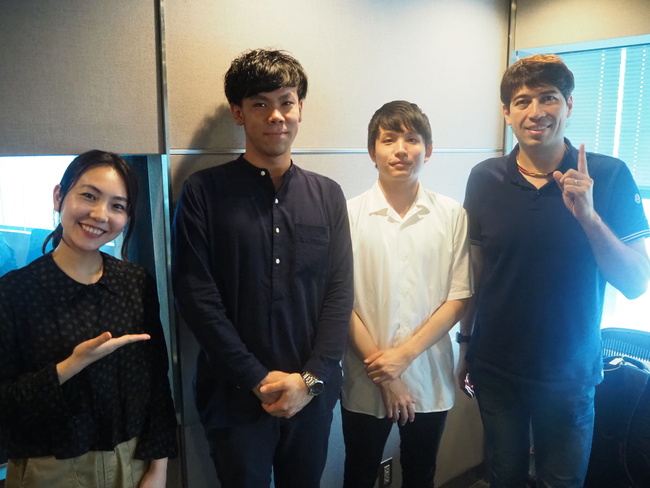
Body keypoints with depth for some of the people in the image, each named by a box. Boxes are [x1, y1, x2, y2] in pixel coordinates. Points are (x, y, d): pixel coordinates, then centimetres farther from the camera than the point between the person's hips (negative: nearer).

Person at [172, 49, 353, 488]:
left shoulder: (328, 196, 4)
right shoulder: (204, 193, -5)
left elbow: (340, 293, 1)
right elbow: (196, 296, -10)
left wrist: (310, 378, -8)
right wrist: (259, 379, -12)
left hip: (312, 394, 3)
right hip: (235, 395, -2)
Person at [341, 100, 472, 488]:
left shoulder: (452, 215, -3)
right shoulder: (350, 214, -8)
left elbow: (458, 298, -2)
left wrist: (405, 354, -12)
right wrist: (382, 374, -9)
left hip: (431, 379, 2)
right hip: (365, 382, -1)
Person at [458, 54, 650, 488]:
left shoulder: (609, 176, -10)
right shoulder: (486, 179, -5)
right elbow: (475, 270, 3)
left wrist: (588, 215, -26)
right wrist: (466, 346, 8)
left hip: (570, 373, -1)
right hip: (495, 367, 2)